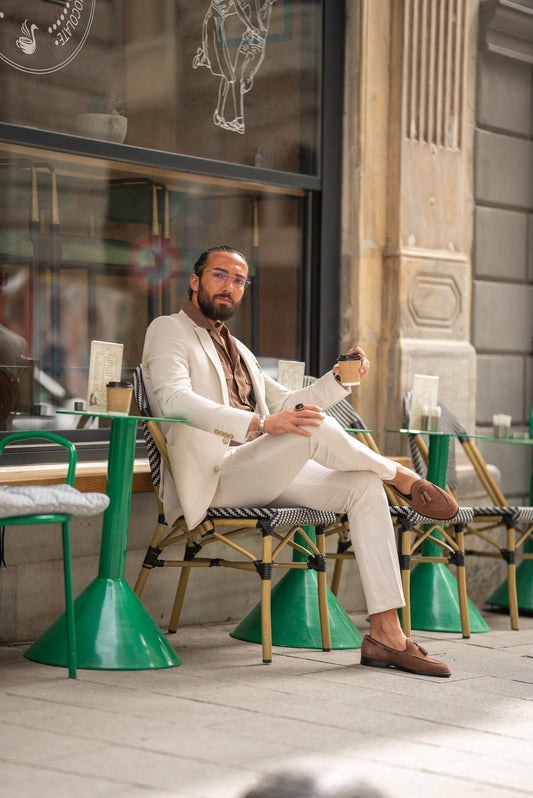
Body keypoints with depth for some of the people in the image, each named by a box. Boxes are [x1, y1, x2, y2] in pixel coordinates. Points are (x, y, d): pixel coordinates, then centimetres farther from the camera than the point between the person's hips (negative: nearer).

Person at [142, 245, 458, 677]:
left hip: (266, 476, 8)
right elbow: (174, 399, -17)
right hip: (214, 476, -8)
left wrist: (339, 378, 11)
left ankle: (386, 634, -17)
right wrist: (261, 423, -28)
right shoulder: (169, 330, 3)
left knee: (366, 486, -12)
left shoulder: (237, 349, 30)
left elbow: (285, 404, 32)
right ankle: (402, 477, -2)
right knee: (314, 429, -31)